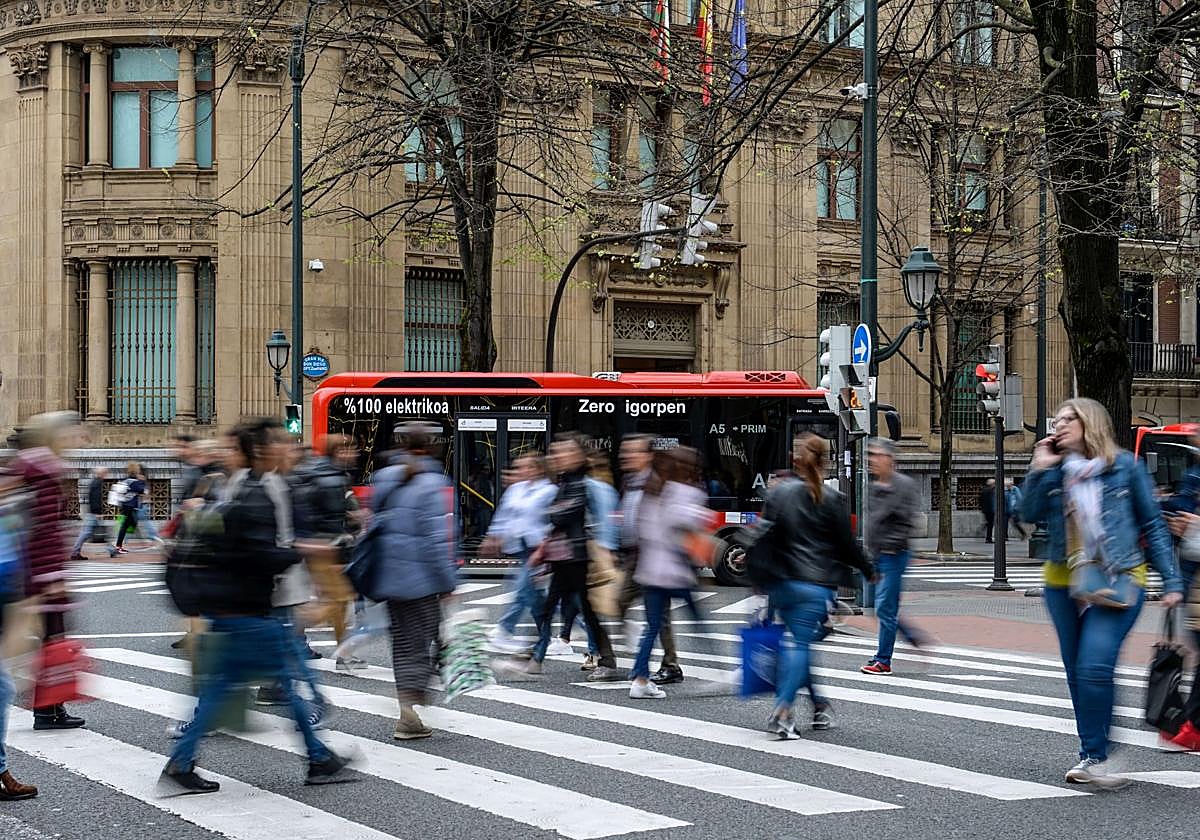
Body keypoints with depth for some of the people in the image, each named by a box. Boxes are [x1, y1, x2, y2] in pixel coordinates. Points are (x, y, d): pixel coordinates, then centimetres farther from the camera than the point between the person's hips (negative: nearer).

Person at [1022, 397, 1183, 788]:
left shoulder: (1125, 467, 0)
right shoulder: (1055, 471, 8)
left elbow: (1153, 525, 4)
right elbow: (1030, 514, -4)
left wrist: (1171, 581, 0)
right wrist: (1038, 470, -11)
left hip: (1118, 582, -5)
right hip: (1064, 583, 5)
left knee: (1094, 667, -19)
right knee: (1076, 674, 10)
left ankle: (1094, 757, -11)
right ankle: (1091, 757, 21)